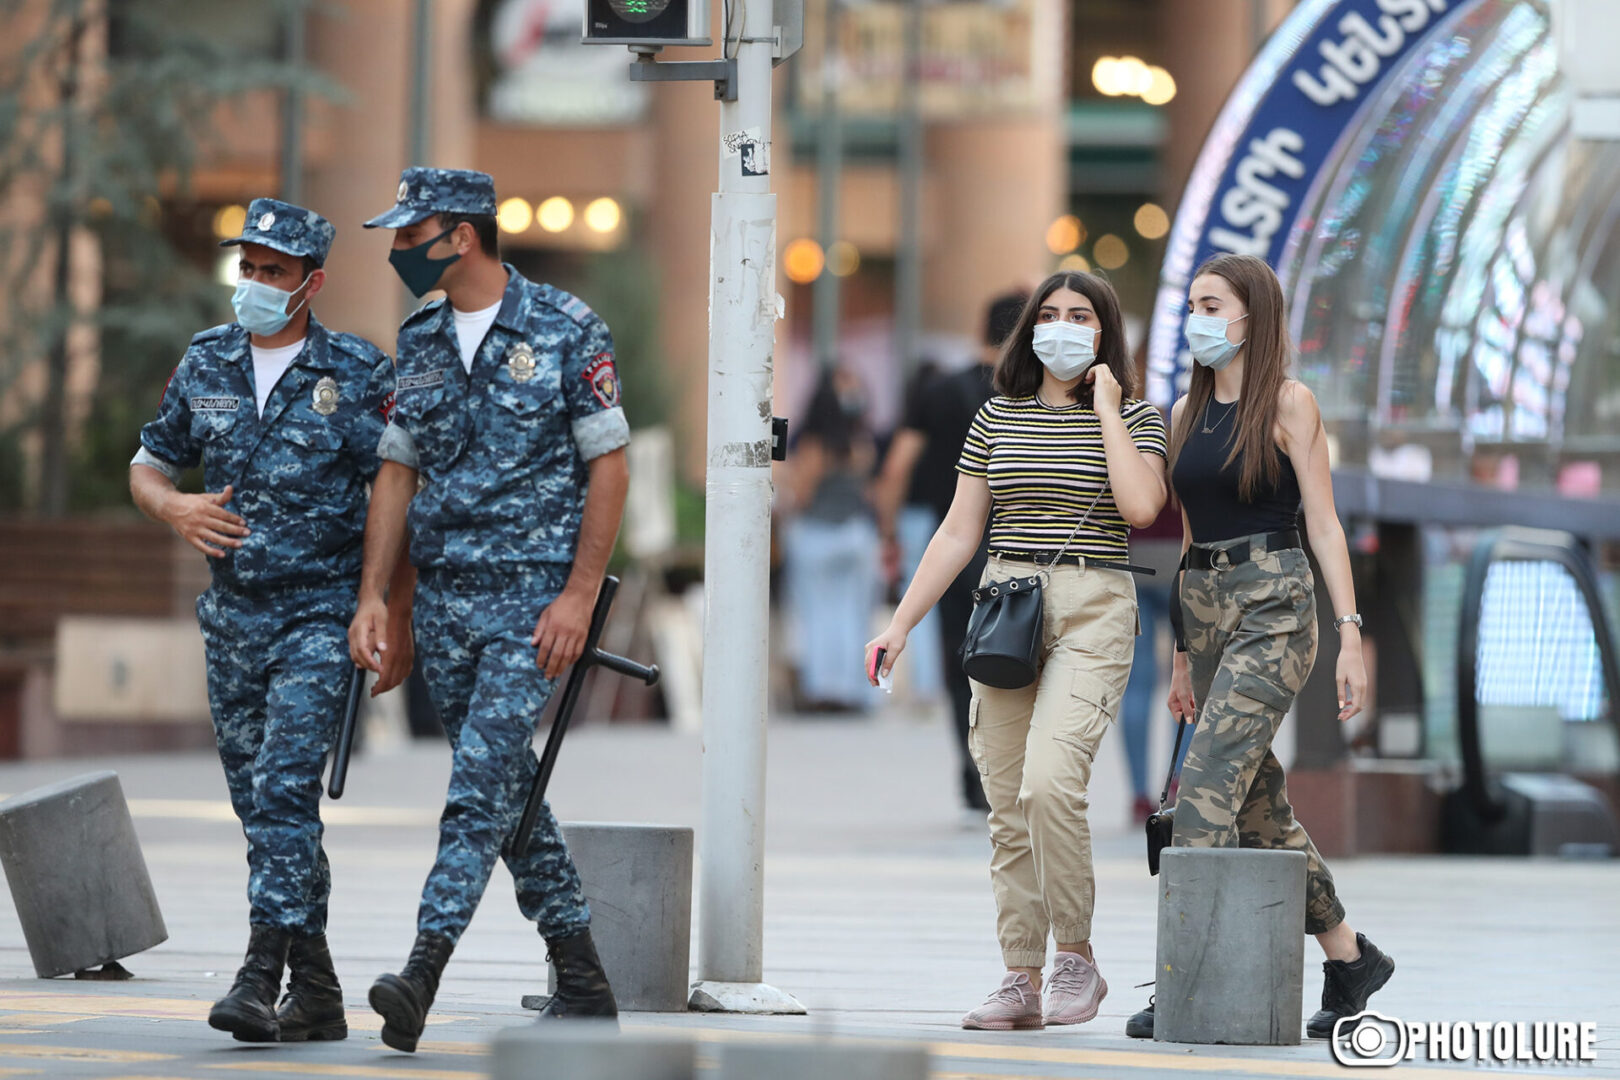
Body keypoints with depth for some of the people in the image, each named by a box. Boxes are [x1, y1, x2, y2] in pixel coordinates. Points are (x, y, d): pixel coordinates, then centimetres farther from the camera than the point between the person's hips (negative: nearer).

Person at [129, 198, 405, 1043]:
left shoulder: (358, 375, -6)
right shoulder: (205, 365, 7)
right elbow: (149, 466, 17)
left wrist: (397, 619, -12)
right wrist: (175, 508, -6)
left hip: (322, 616, -6)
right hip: (232, 617, 6)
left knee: (285, 789, -18)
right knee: (259, 806, 8)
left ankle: (262, 978, -21)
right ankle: (316, 994, 17)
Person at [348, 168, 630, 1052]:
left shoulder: (565, 330, -7)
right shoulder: (418, 342, 11)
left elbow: (608, 466, -7)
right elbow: (396, 472, 13)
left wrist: (578, 595, -14)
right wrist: (371, 597, 5)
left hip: (534, 591, -6)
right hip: (442, 596, 6)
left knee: (483, 779, -15)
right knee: (508, 785, 9)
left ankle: (422, 972, -21)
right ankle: (581, 981, 17)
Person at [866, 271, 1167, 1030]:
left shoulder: (1133, 419, 3)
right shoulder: (997, 419, 13)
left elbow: (1141, 506, -16)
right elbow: (957, 534, 13)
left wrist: (1106, 408, -7)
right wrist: (900, 625, 7)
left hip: (1093, 611, -4)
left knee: (1049, 778, -23)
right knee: (1007, 806, 1)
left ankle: (1077, 959, -11)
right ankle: (1021, 982, 5)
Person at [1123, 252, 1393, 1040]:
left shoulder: (1288, 404, -3)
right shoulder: (1187, 413, 14)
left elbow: (1323, 523, -6)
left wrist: (1350, 634, -12)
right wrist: (1182, 654, 19)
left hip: (1275, 606, -7)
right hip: (1207, 610, 7)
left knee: (1210, 782, -18)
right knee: (1258, 803, 9)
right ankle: (1349, 957, 21)